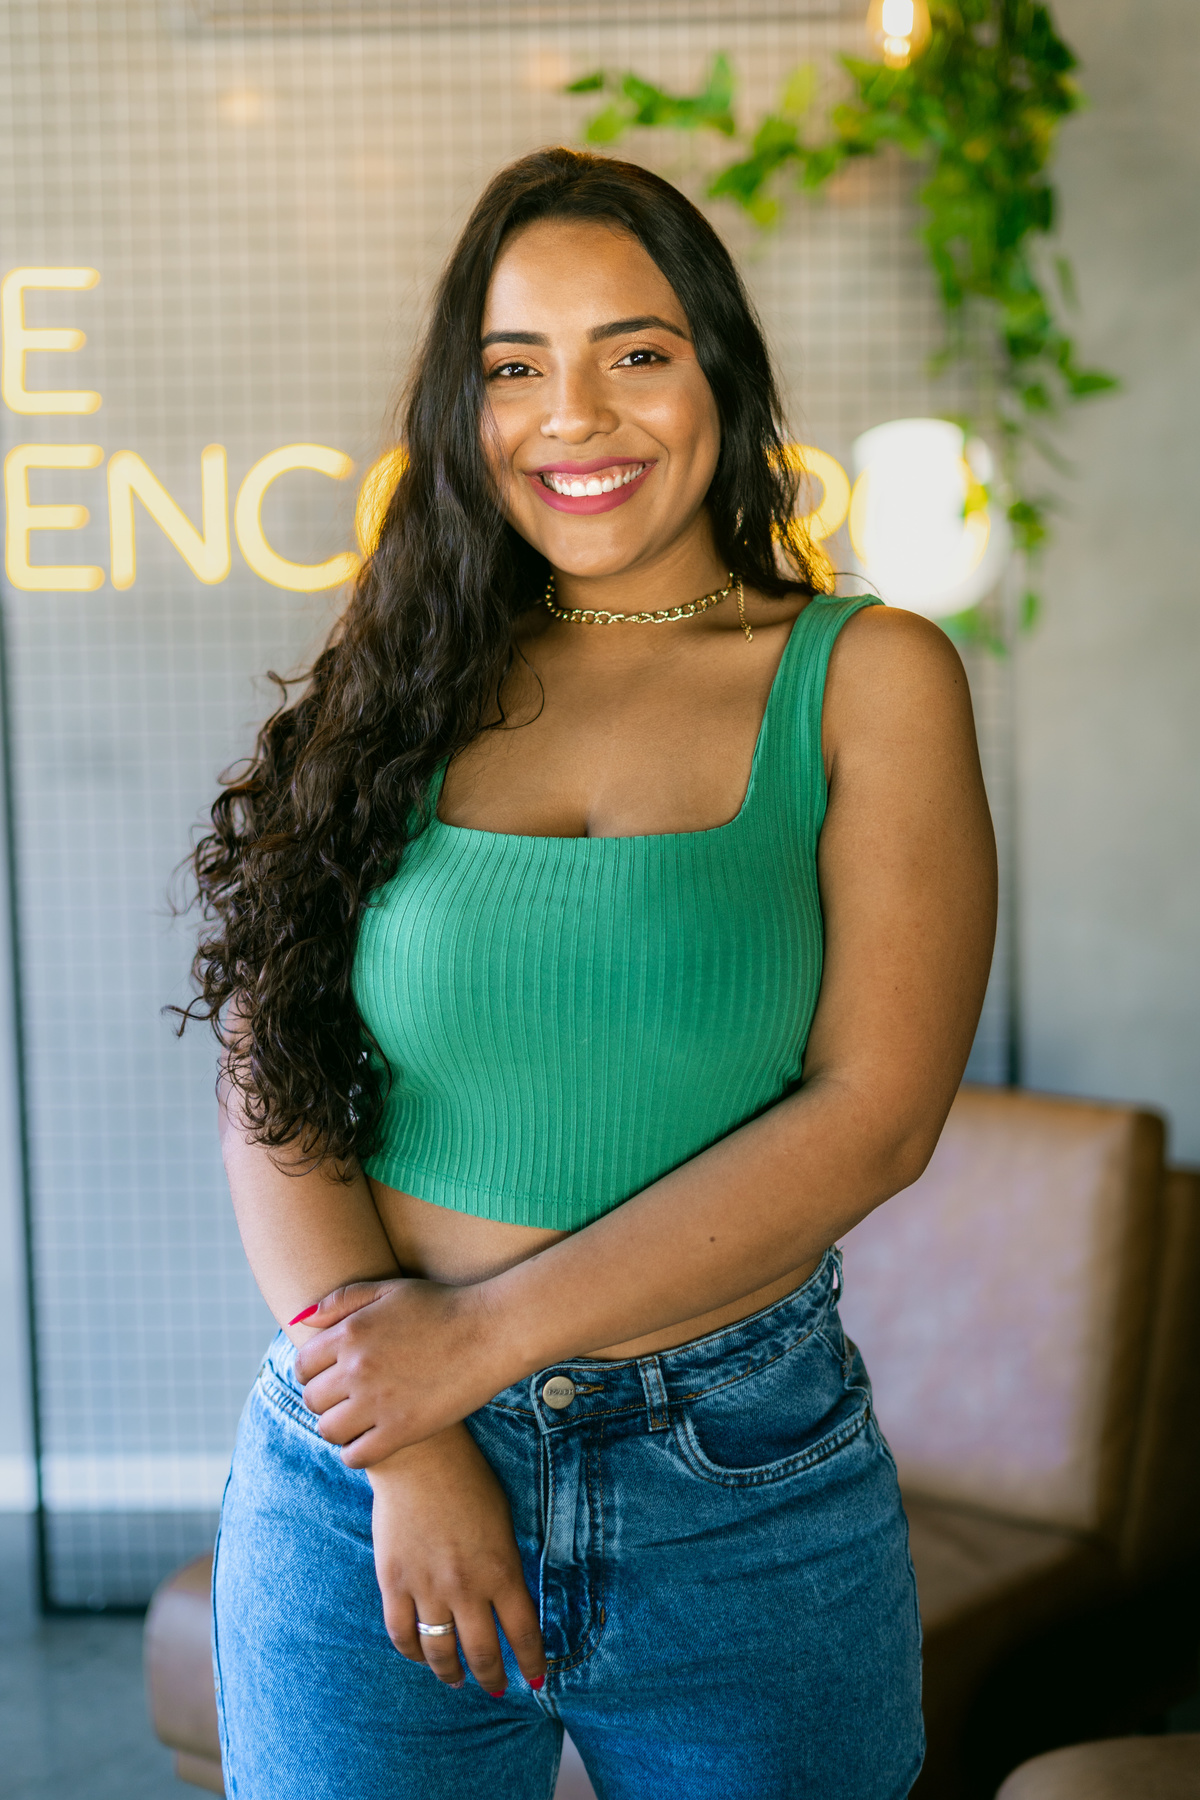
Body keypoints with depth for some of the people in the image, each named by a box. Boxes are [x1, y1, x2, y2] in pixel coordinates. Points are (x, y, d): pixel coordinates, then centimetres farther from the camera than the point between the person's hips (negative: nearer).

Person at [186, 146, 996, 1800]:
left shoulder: (866, 677, -3)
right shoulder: (403, 689, 4)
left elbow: (876, 1115, -11)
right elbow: (271, 1084, -2)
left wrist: (490, 1329, -14)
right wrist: (406, 1453, -13)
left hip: (747, 1495, -1)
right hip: (365, 1490, 2)